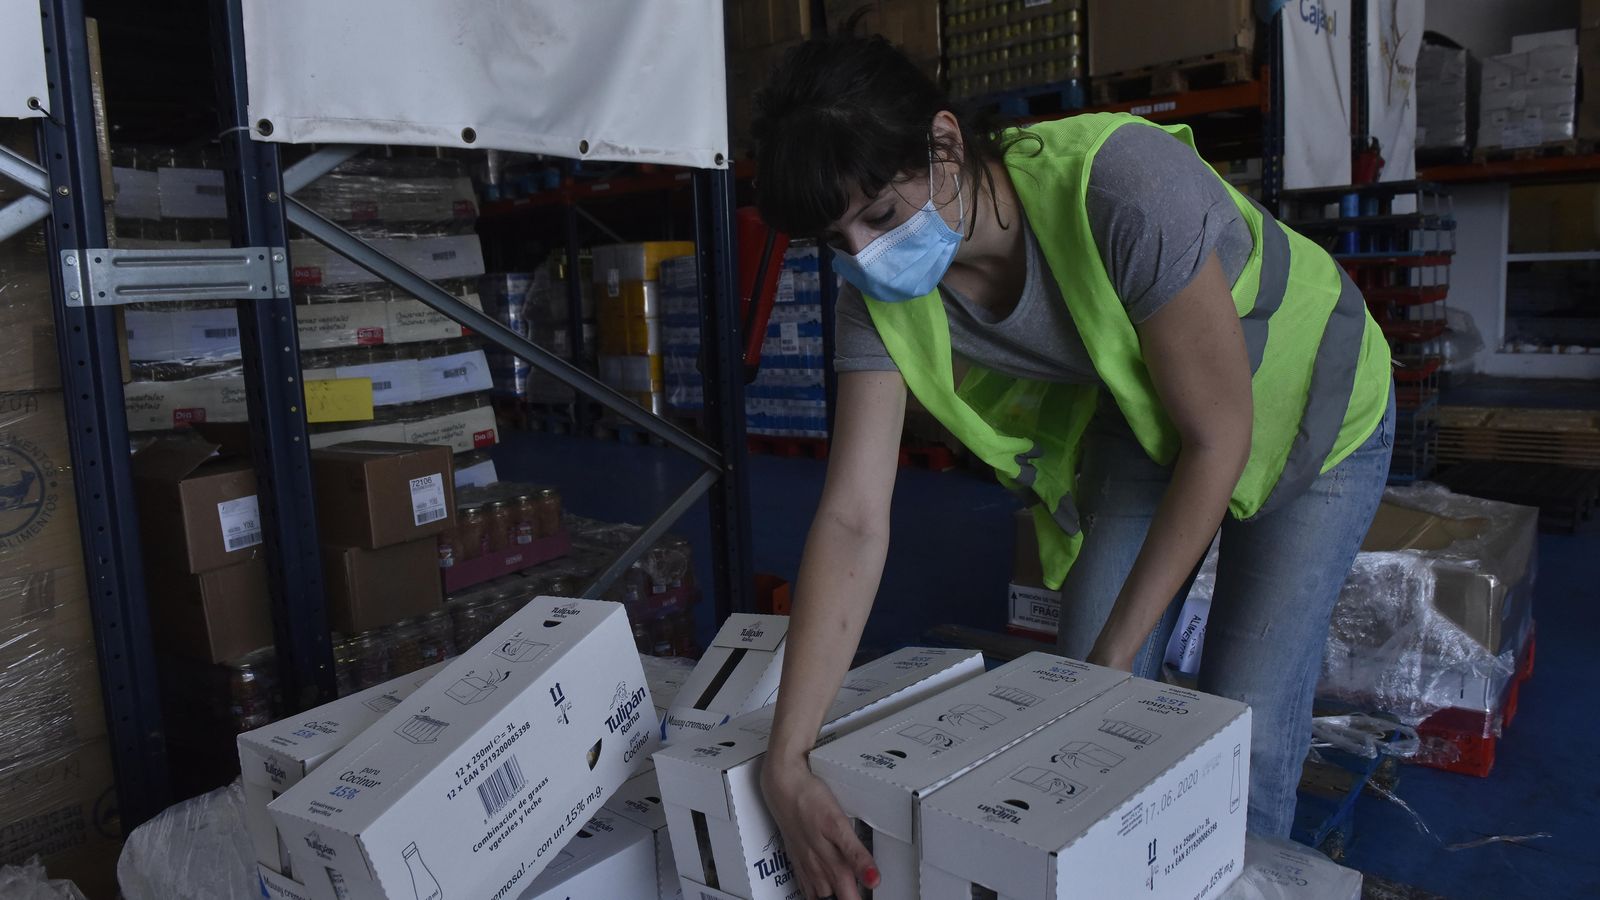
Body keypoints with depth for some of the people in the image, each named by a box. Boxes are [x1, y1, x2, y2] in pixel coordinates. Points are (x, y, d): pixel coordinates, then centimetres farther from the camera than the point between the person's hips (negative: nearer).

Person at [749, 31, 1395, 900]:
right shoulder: (882, 295, -22)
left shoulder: (1124, 185, -39)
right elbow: (853, 520, -26)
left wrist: (1117, 653, -24)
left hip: (1307, 411, -4)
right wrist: (785, 762, -32)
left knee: (1248, 716, -9)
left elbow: (1219, 437, -29)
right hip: (1148, 417, 4)